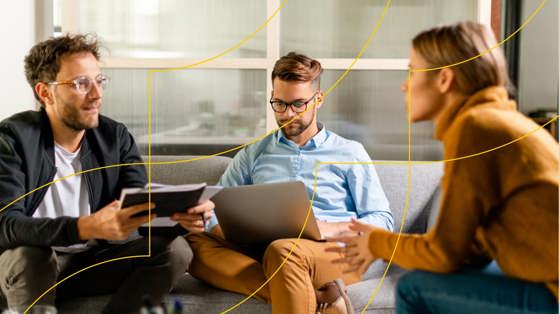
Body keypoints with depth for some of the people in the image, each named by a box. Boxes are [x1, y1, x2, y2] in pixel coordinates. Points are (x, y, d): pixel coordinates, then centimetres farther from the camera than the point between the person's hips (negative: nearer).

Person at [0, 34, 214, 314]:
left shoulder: (115, 136, 0)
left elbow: (141, 206, -7)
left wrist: (178, 214, -32)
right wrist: (87, 227, -42)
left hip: (93, 261, 4)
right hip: (33, 266, -3)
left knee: (175, 249, -18)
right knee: (27, 255, -38)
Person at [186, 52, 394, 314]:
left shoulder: (349, 153, 16)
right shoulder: (254, 154, 22)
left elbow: (382, 221, 11)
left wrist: (332, 229, -9)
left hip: (336, 253, -4)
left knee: (283, 251, -40)